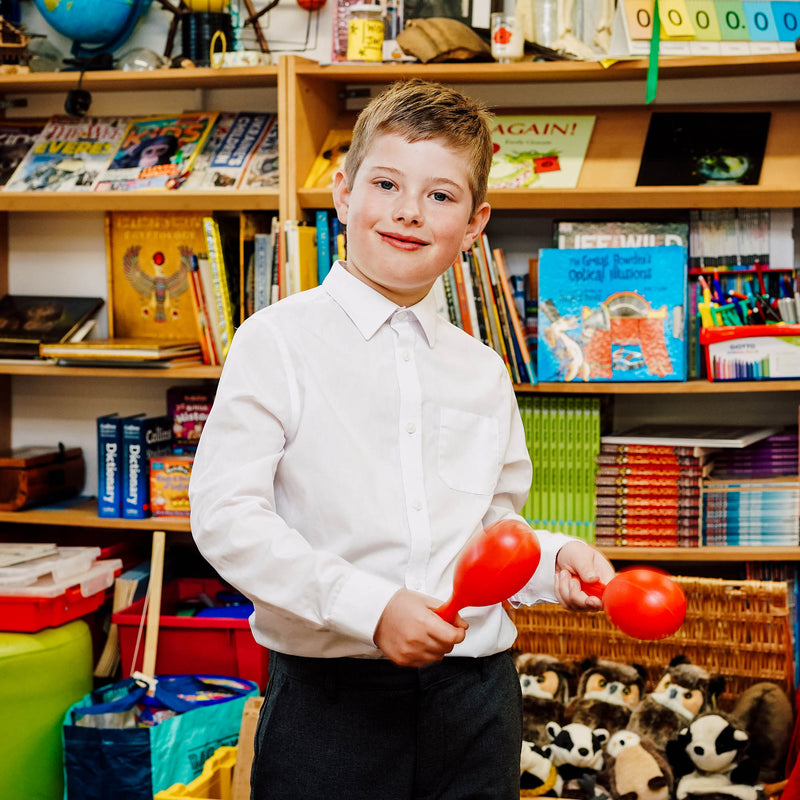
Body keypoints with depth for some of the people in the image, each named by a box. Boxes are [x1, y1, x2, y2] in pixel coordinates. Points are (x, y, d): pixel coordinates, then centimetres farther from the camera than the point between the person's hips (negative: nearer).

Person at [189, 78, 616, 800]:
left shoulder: (483, 372, 12)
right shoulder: (277, 341, -4)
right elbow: (225, 514, -12)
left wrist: (554, 561, -1)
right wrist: (371, 606, -20)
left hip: (473, 693, 4)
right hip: (329, 696, -4)